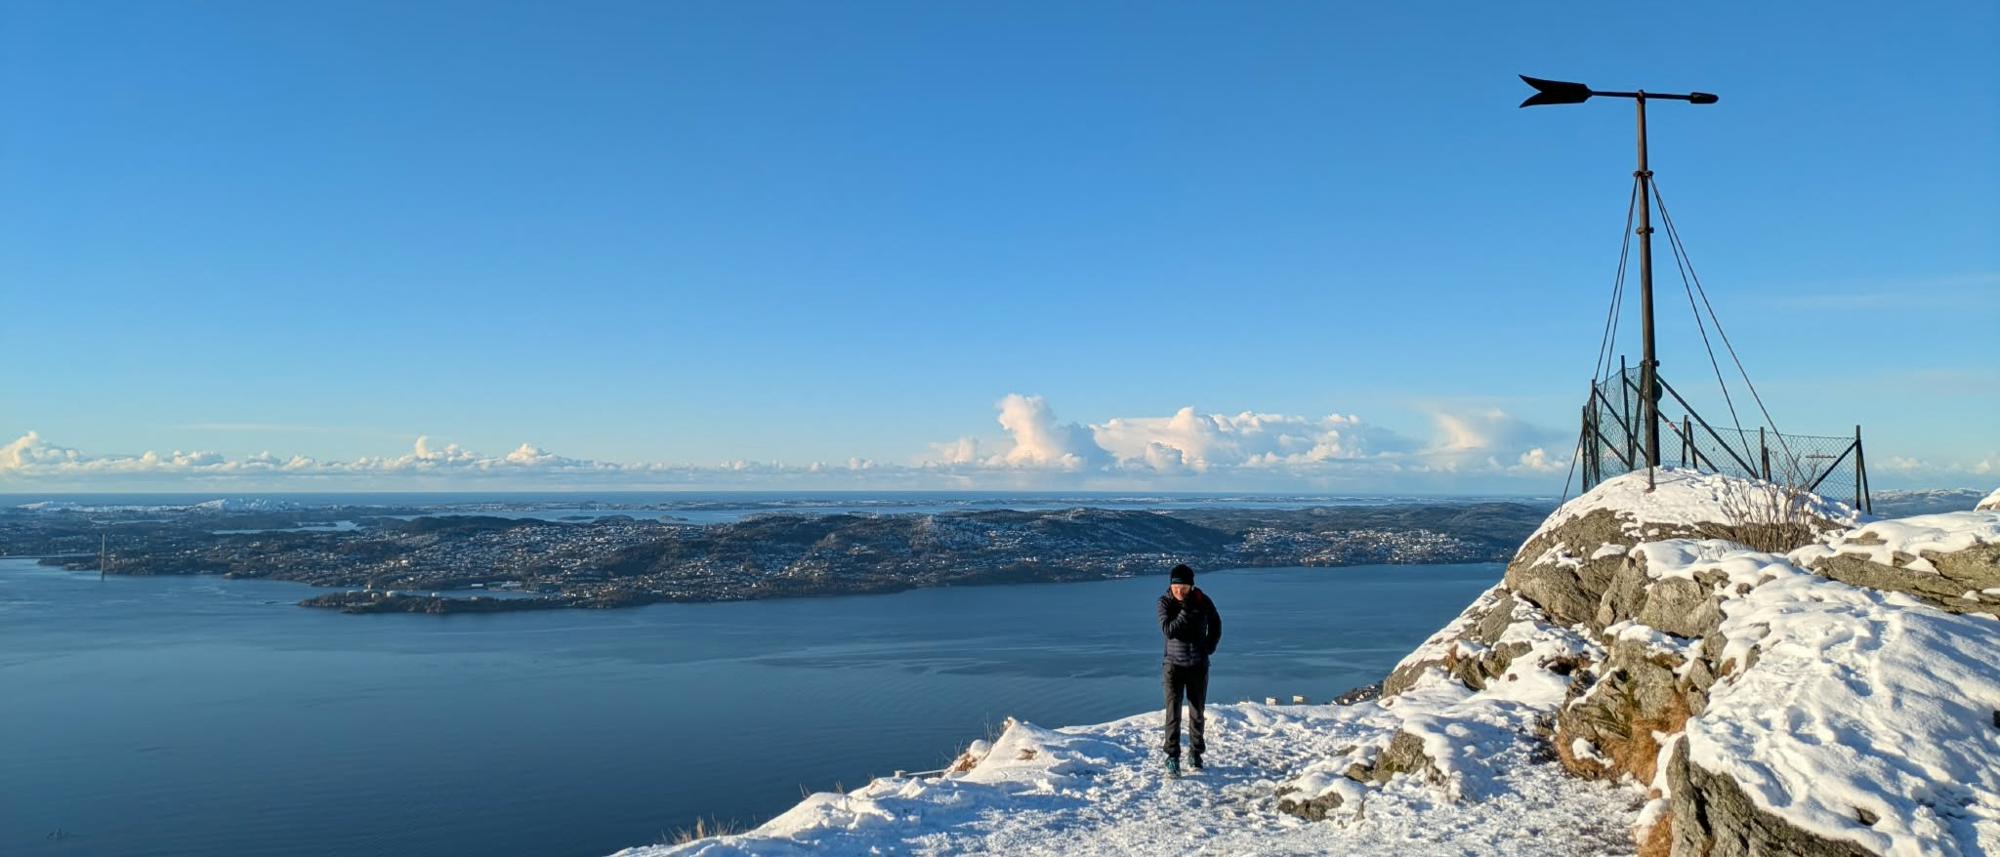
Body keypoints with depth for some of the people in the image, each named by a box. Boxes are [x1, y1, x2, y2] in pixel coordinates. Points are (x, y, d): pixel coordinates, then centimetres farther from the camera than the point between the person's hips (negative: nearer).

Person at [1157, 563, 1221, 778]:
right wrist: (1186, 609, -27)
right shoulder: (1165, 602, -10)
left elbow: (1215, 624, 11)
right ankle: (1172, 757, -2)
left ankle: (1196, 753, 24)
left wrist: (1209, 648, 3)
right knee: (1173, 712, -7)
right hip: (1174, 664, -1)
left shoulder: (1203, 601, -6)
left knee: (1197, 713, 10)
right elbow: (1168, 630, -23)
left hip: (1198, 665, 2)